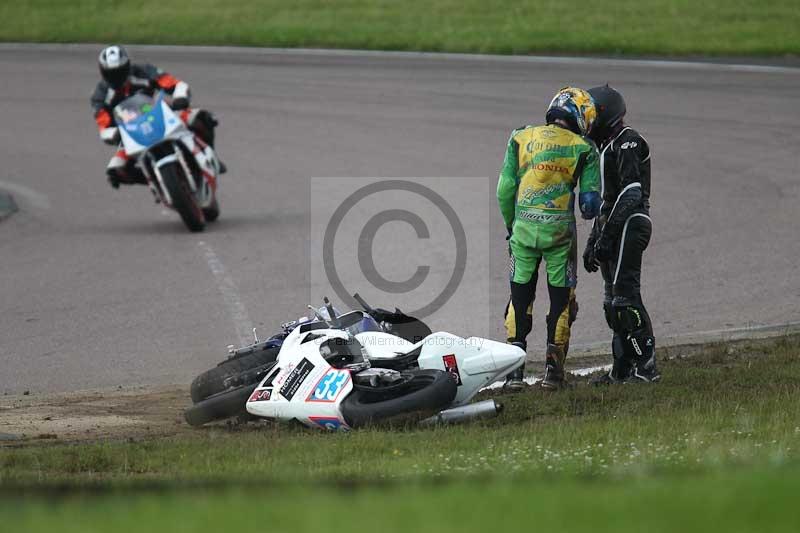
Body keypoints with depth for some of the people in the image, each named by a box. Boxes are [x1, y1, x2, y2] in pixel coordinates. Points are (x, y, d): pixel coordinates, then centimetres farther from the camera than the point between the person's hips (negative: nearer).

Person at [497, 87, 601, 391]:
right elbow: (590, 202, -1)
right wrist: (588, 211, 23)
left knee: (520, 297, 11)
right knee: (561, 299, 10)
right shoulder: (583, 149, 2)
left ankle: (514, 369, 7)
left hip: (524, 226, 2)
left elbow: (505, 190, 5)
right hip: (560, 229, -2)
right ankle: (553, 370, 10)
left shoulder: (521, 138, 7)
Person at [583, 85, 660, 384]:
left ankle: (646, 366, -16)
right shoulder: (606, 146, 22)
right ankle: (622, 369, 12)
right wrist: (593, 243, 25)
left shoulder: (627, 143, -10)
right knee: (614, 301, 9)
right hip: (613, 229, 10)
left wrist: (606, 236, -22)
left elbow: (631, 194, -19)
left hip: (629, 225, -10)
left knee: (625, 296, -15)